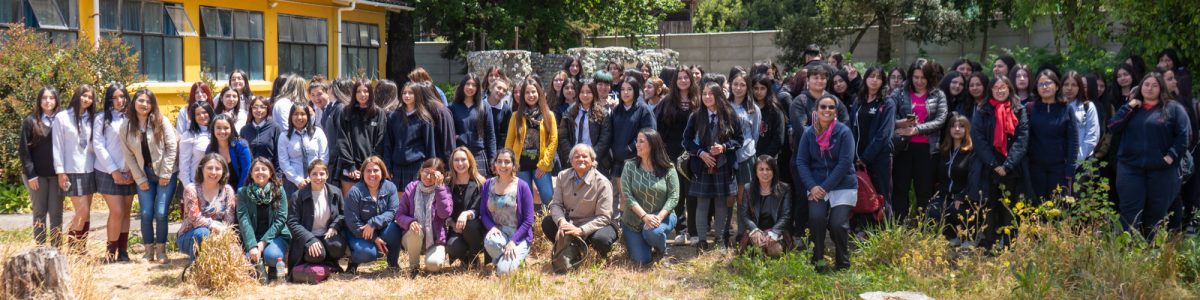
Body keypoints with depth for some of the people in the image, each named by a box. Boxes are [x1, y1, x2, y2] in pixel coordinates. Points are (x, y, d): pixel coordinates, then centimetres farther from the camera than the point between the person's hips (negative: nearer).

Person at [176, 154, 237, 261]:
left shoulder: (227, 191, -1)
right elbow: (195, 218, -20)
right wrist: (214, 225, -31)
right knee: (202, 232, -34)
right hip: (188, 237, -2)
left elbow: (229, 220, -8)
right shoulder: (191, 189, -10)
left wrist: (221, 232, -28)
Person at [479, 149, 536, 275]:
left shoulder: (522, 186, -7)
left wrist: (513, 241, -16)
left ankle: (518, 256, 11)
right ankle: (502, 260, -1)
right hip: (498, 232, 3)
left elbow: (528, 220, -7)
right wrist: (492, 227, -16)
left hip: (518, 235, -2)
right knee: (490, 241, -35)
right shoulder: (488, 185, 3)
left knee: (504, 270, -24)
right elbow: (483, 213, 5)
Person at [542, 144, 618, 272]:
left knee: (601, 238, -36)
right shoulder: (563, 176, -2)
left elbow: (604, 217, -19)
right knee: (547, 223, -19)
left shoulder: (602, 183, -17)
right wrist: (561, 221, -27)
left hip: (591, 227, -4)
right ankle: (570, 252, -1)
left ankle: (602, 256, 3)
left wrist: (580, 230, -31)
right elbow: (556, 204, -4)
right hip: (569, 223, 4)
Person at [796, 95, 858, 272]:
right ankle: (818, 261, -4)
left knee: (838, 224, -15)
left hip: (843, 186, -2)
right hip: (817, 187, 2)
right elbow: (801, 162, 1)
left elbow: (845, 163, -13)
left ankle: (843, 263, 10)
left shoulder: (844, 132, -7)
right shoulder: (809, 133, 2)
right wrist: (812, 186, -12)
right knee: (816, 218, -21)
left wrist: (826, 187, -17)